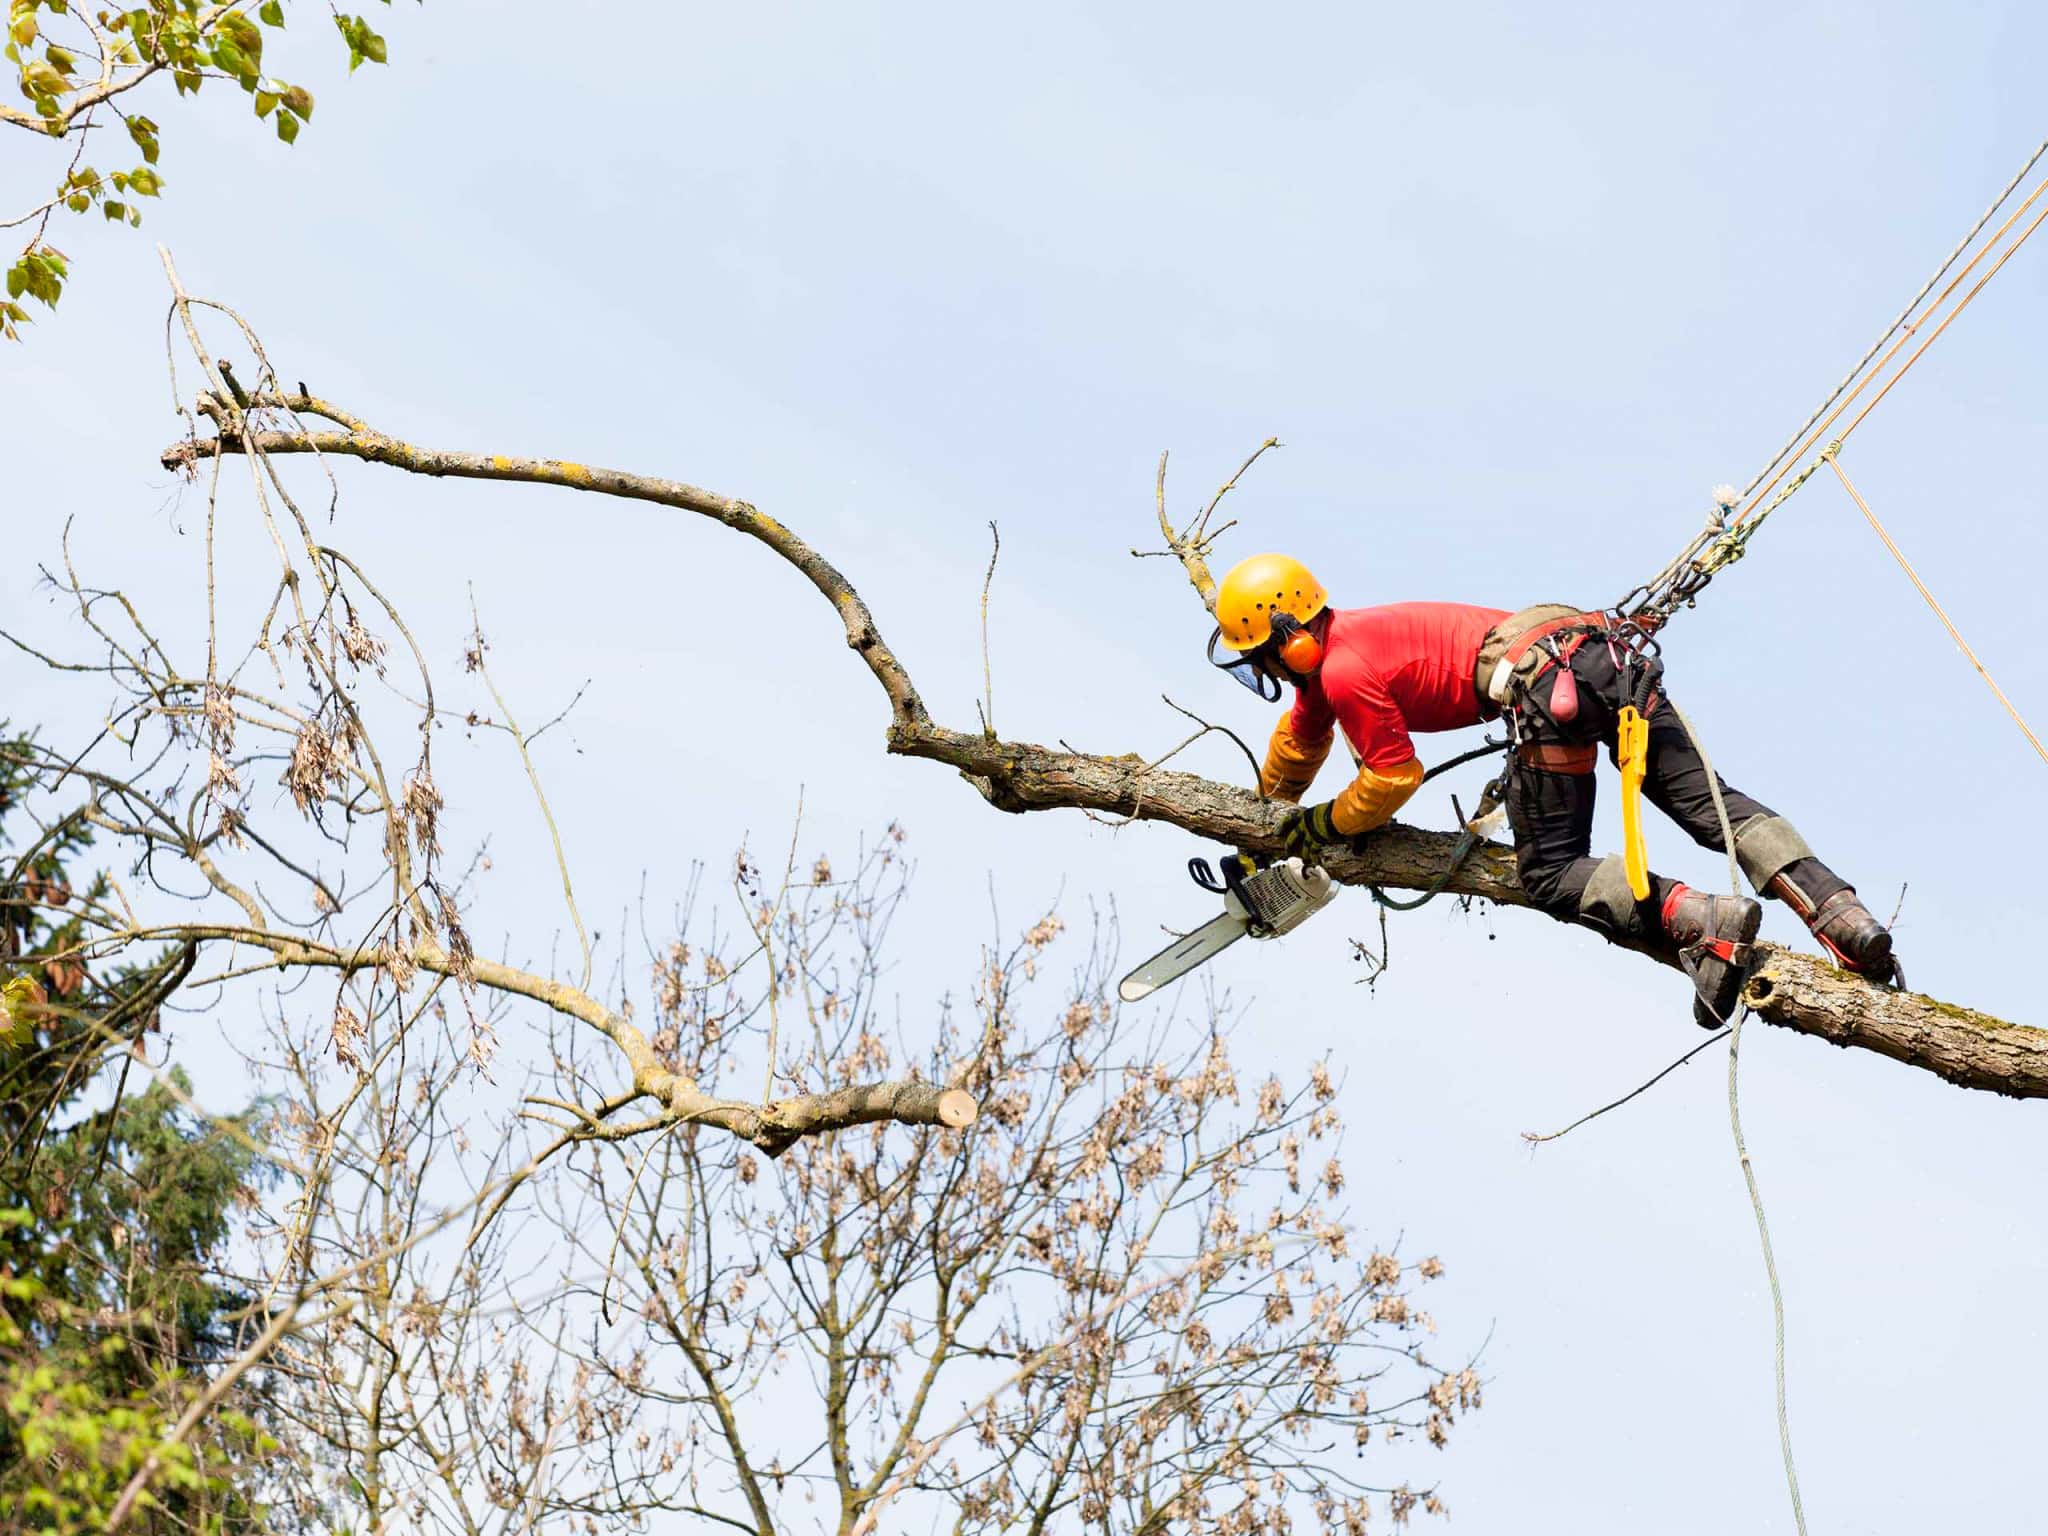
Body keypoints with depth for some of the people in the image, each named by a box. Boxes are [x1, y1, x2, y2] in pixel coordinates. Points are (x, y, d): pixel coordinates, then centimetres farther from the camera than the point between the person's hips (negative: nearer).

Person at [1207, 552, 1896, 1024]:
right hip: (1594, 647, 9)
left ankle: (1699, 920, -23)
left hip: (1545, 686, -9)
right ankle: (1841, 913, -13)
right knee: (1705, 799, 2)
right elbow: (1297, 743, 46)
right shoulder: (1332, 640, 28)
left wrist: (1324, 823, 21)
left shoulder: (1346, 670, -2)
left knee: (1551, 877, -1)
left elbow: (1394, 777, 4)